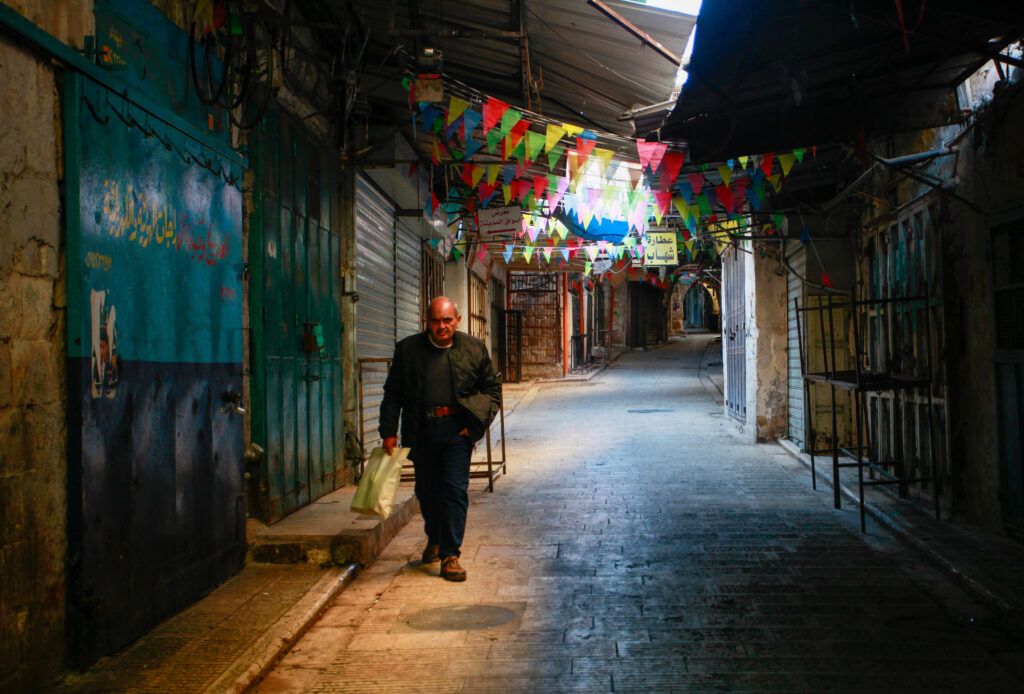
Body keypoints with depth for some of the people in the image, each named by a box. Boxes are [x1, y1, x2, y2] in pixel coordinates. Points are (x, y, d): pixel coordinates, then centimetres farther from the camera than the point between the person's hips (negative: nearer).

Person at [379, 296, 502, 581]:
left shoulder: (474, 348, 2)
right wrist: (389, 432, -1)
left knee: (455, 489, -7)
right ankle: (434, 539, 40)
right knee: (426, 490, 14)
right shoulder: (408, 349, 1)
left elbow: (492, 388, 9)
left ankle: (450, 555, 2)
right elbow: (392, 394, 5)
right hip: (421, 430, 2)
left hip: (457, 428, -1)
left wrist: (478, 421, -3)